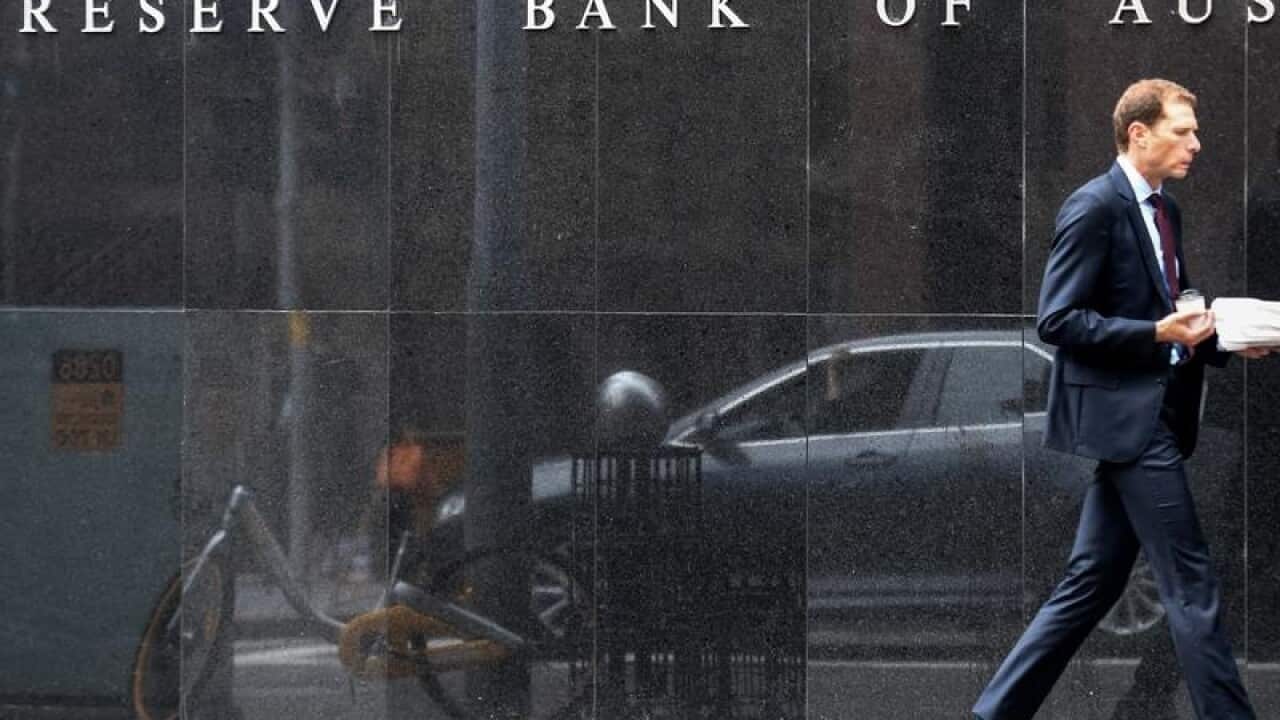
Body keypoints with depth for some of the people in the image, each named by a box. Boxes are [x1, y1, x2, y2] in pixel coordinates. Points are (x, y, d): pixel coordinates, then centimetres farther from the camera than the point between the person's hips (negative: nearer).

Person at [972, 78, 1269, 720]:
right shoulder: (1094, 207, -12)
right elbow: (1057, 320, -16)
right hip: (1124, 414, -9)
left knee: (1092, 583, 10)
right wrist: (1159, 334, -22)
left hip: (1152, 418, 9)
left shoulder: (1165, 210, 15)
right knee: (1191, 583, -6)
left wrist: (1220, 340, 5)